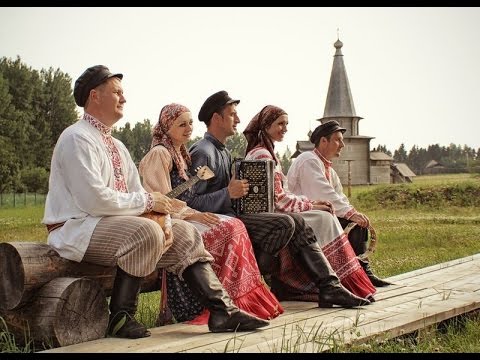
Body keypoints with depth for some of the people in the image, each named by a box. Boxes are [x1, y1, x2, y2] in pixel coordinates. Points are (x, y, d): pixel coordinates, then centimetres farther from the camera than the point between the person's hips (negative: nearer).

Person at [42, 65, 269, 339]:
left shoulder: (116, 146, 17)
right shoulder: (77, 139, -13)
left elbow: (137, 192, 13)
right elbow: (95, 199, -24)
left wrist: (162, 219, -8)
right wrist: (147, 202, -15)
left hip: (116, 221, 10)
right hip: (77, 229, -10)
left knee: (185, 232, 1)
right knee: (145, 231, -33)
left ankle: (222, 310, -9)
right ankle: (121, 317, -22)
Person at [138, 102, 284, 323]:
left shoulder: (180, 154, 23)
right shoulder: (159, 153, -5)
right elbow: (163, 199, -14)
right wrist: (193, 214, -20)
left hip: (184, 216, 8)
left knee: (235, 226, -14)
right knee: (226, 230, -25)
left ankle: (247, 299, -20)